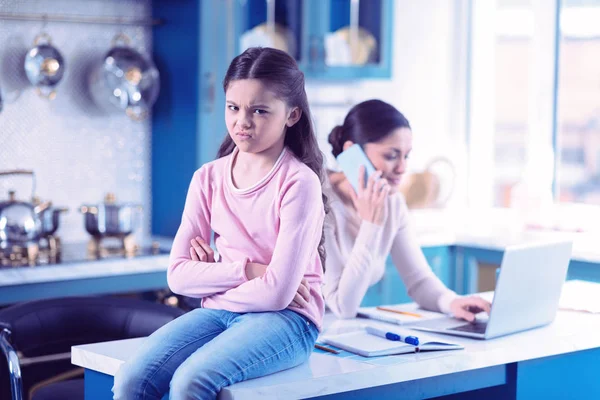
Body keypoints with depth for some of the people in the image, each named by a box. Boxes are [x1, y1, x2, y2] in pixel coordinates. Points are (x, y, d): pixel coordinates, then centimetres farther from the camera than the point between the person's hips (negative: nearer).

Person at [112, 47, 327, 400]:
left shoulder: (298, 182, -10)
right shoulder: (209, 178, 7)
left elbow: (277, 293, -16)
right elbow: (179, 275, 0)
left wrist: (214, 276, -3)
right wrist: (246, 270, -12)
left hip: (284, 319, -5)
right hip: (219, 312, 5)